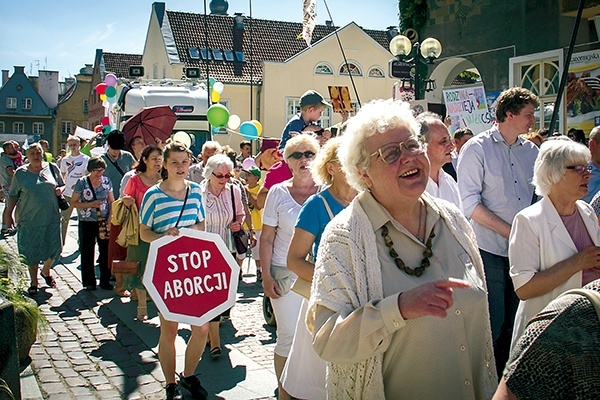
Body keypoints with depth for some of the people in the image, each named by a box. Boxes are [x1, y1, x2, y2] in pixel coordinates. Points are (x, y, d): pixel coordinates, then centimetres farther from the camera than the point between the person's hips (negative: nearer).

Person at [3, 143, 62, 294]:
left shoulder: (52, 168, 5)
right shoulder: (20, 173, 2)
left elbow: (62, 185, 16)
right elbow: (13, 196, 7)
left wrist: (60, 190, -6)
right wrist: (8, 214, 3)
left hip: (51, 218, 1)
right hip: (29, 219, -1)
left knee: (54, 248, 5)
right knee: (31, 253, 6)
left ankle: (46, 271, 35)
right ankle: (33, 282, 23)